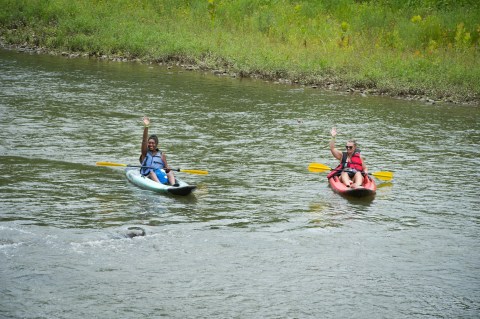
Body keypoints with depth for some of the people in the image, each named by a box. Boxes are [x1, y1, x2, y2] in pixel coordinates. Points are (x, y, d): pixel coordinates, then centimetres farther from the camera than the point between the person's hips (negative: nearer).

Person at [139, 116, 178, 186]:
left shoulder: (161, 155, 17)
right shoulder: (145, 153, 11)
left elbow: (166, 167, 13)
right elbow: (144, 140, -2)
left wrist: (167, 169, -13)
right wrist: (146, 127, -14)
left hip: (161, 176, 2)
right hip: (147, 176, -2)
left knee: (170, 172, -24)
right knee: (152, 172, -33)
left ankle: (173, 185, -54)